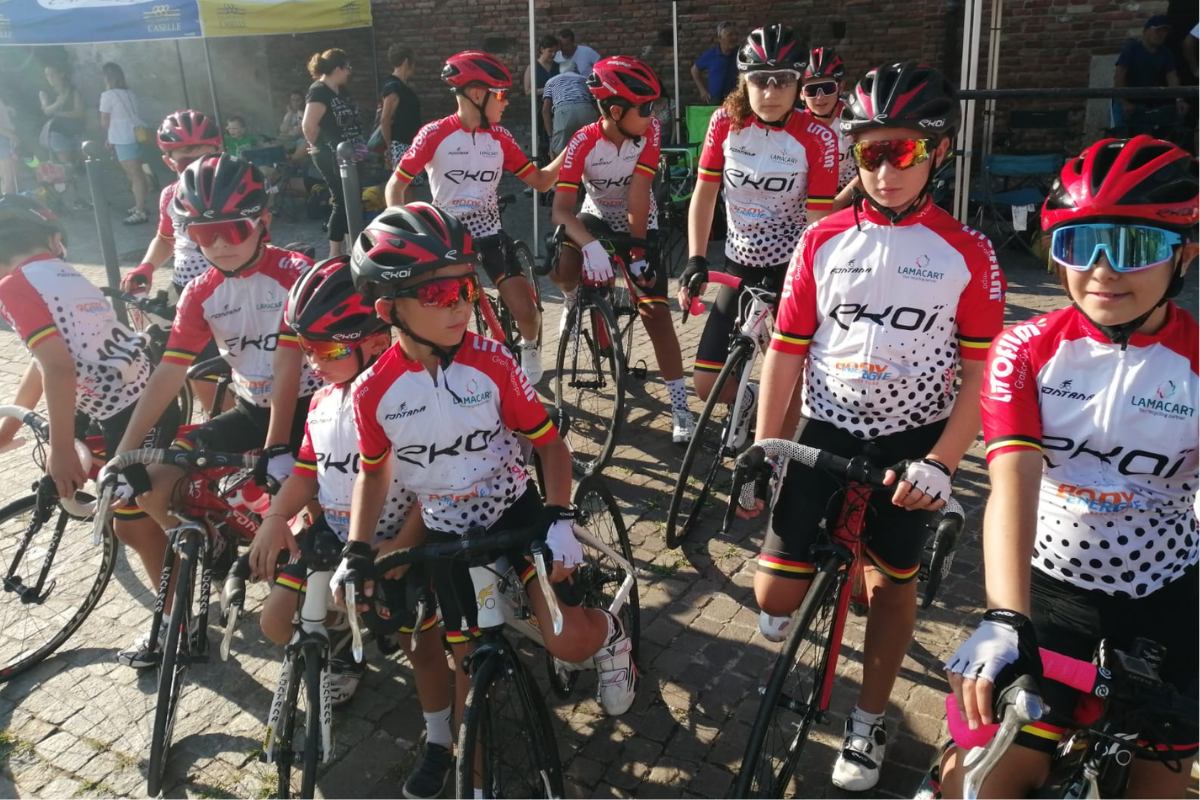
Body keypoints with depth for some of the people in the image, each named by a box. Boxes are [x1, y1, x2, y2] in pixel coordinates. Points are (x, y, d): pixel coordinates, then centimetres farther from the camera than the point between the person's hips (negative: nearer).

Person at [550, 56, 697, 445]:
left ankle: (680, 404, -3)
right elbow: (560, 209, -32)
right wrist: (591, 244, -48)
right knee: (561, 269, -31)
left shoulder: (650, 131, -21)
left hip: (639, 224, 0)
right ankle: (574, 298, 8)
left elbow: (638, 195, -23)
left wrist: (638, 247, -27)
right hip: (597, 218, 0)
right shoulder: (583, 143, -25)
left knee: (655, 309, -10)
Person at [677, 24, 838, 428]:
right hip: (740, 263, 3)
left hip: (792, 265, -3)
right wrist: (695, 260, -10)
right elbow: (704, 194, -1)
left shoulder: (817, 138, -14)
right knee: (706, 383, 4)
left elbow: (818, 220, -13)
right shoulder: (725, 122, -6)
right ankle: (751, 402, 38)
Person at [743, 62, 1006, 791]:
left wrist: (941, 463, -15)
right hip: (825, 431, 1)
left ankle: (869, 723, 33)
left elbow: (980, 372, -6)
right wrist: (763, 450, -3)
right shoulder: (823, 241, -3)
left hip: (913, 441, -1)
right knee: (776, 597, 1)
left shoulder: (967, 253, -7)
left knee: (892, 583, 12)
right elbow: (786, 350, -1)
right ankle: (821, 558, 39)